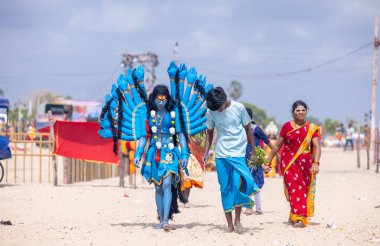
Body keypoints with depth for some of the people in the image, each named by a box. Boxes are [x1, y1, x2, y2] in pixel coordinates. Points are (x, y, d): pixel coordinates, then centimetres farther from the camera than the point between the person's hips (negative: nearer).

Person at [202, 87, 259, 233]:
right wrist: (206, 152, 4)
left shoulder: (238, 108, -4)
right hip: (221, 155, 2)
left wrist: (253, 151, 8)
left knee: (238, 184, -16)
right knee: (225, 189, 2)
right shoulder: (211, 112, 2)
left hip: (238, 153, -2)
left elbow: (248, 129, 5)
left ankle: (237, 219, -1)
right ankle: (229, 224, 8)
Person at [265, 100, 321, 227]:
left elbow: (316, 146, -5)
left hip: (305, 164, 2)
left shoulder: (311, 128, 5)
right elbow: (277, 145, 7)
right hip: (289, 163, -2)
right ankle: (299, 218, -19)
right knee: (295, 187, -15)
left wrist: (316, 163, -21)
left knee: (303, 189, 6)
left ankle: (294, 215, 23)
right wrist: (268, 162, 9)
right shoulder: (287, 126, 2)